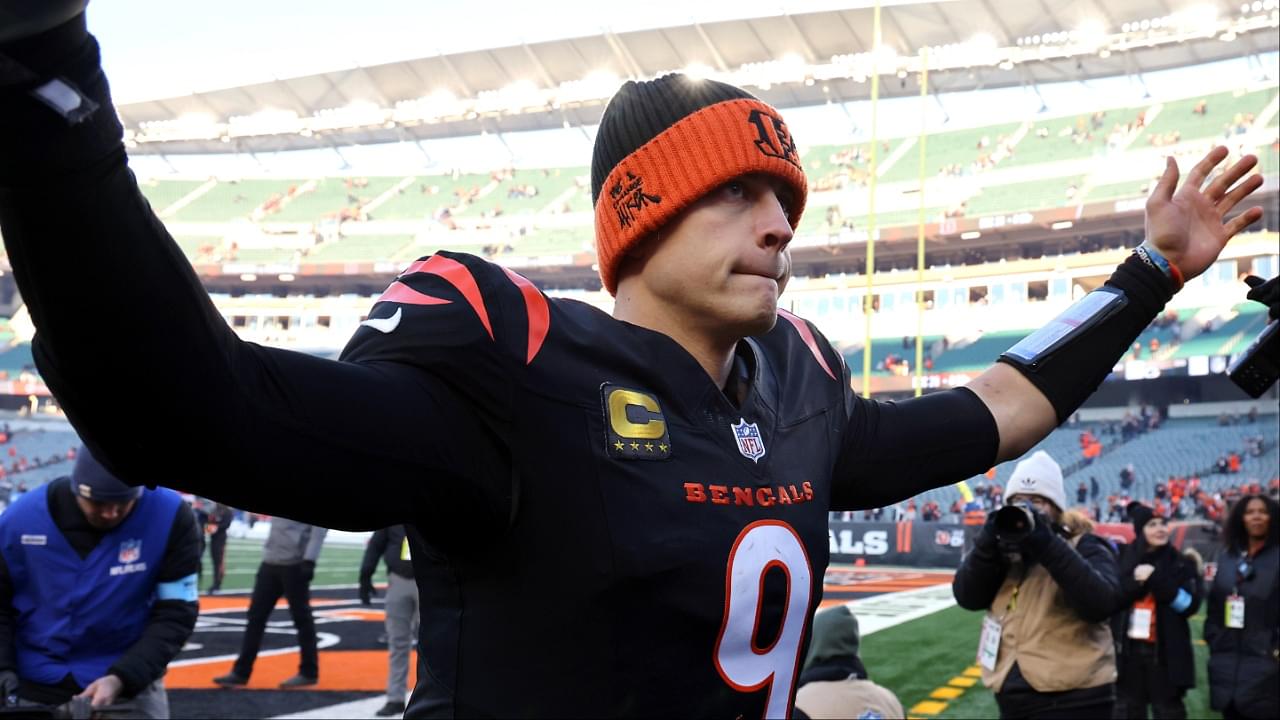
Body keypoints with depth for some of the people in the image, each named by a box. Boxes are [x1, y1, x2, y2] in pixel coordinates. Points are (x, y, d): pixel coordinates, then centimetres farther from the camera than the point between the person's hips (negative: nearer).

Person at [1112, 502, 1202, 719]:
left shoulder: (1182, 564, 3)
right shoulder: (1122, 559, 5)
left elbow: (1189, 604, -9)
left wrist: (1155, 579, -16)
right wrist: (1137, 582, -17)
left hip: (1166, 654, -1)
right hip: (1128, 651, 1)